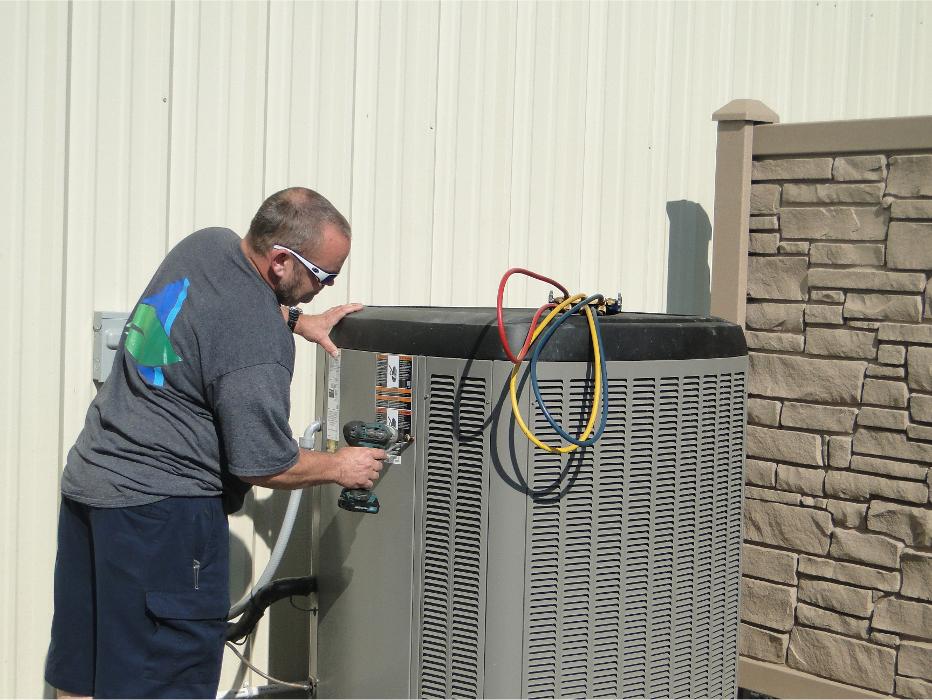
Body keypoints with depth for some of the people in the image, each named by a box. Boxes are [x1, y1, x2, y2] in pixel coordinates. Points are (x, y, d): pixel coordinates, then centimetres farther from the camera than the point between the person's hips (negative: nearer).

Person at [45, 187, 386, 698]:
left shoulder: (206, 243, 4)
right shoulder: (259, 346, -21)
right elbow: (263, 466, -15)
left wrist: (297, 320, 19)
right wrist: (340, 467, 1)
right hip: (159, 508, -10)